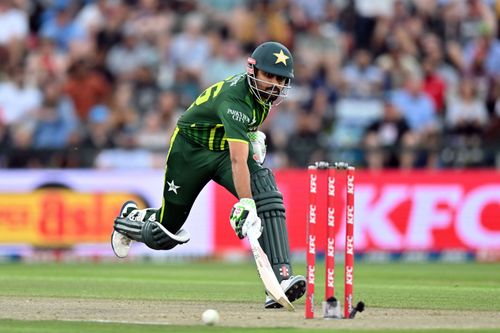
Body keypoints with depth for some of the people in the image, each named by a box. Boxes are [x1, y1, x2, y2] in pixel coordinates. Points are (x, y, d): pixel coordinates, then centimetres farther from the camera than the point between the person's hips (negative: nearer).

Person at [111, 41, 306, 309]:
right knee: (163, 236, 5)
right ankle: (130, 217, 42)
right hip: (192, 149, -6)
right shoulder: (235, 98, -36)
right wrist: (245, 206, -54)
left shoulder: (265, 92, -10)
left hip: (230, 146, 6)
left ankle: (279, 279, -31)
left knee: (268, 198, -24)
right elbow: (237, 160, -46)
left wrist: (255, 134, 8)